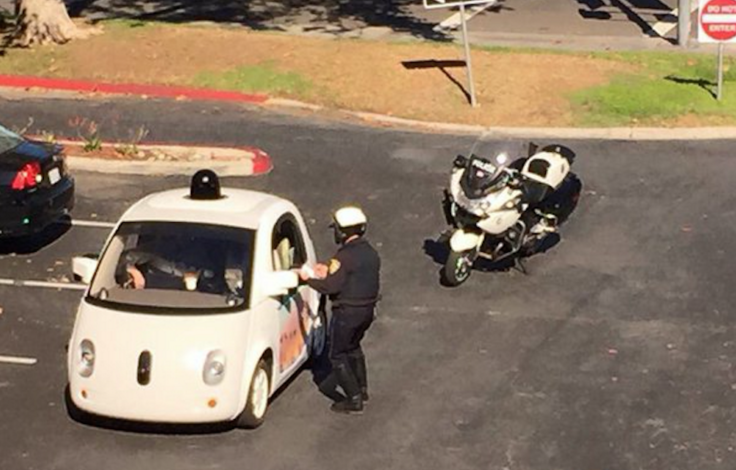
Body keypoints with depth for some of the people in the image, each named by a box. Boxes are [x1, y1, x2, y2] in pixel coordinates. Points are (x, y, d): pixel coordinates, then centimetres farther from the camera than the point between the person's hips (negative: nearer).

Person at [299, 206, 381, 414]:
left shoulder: (345, 256, -22)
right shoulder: (370, 253, 6)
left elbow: (331, 286, -23)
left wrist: (309, 279, -8)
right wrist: (329, 272, 14)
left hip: (347, 312, -9)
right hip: (367, 310, 9)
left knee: (338, 356, 3)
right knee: (353, 347, 29)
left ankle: (354, 399, 0)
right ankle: (362, 389, 36)